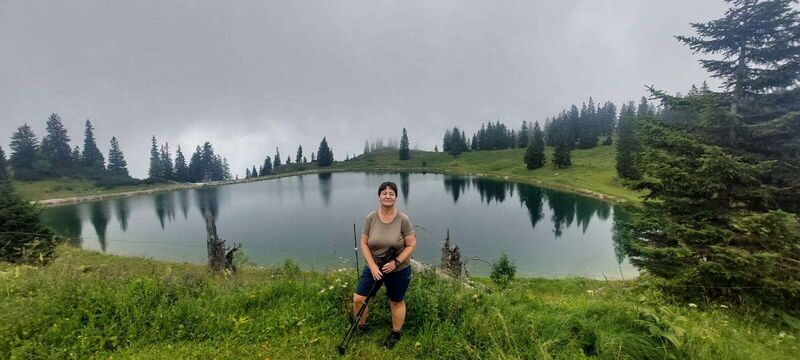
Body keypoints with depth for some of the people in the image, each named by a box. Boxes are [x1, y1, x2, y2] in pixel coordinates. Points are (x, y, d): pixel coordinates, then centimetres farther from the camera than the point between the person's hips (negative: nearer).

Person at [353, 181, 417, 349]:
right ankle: (361, 327, 34)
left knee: (396, 302, 16)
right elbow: (364, 243, -5)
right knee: (358, 299, 4)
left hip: (398, 270, -2)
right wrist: (372, 266, -14)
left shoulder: (403, 219, -16)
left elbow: (411, 245, -11)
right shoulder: (371, 217, -10)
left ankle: (396, 333, 42)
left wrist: (395, 263, -20)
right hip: (374, 267, 2)